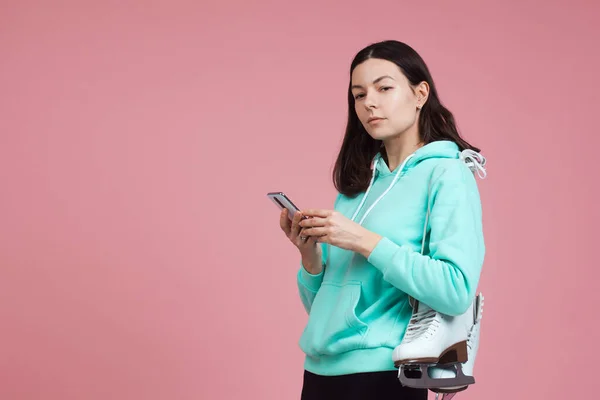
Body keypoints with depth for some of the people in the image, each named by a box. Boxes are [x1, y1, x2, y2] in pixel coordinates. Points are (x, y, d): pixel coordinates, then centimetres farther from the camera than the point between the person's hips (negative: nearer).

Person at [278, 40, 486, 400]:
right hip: (320, 370, 6)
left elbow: (457, 291, -19)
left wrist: (365, 242, -19)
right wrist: (310, 252, -5)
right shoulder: (357, 184, 10)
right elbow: (322, 303, 13)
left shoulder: (447, 174, -7)